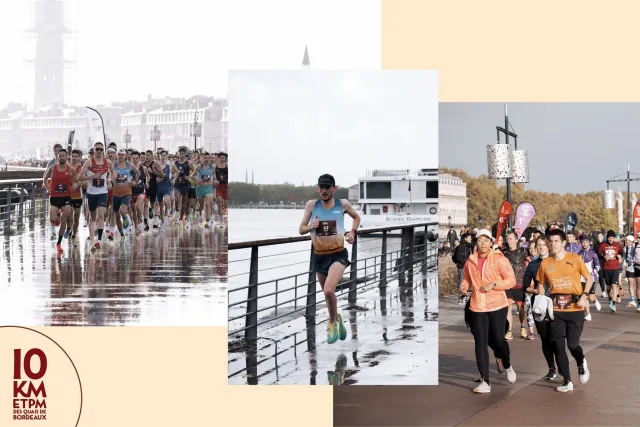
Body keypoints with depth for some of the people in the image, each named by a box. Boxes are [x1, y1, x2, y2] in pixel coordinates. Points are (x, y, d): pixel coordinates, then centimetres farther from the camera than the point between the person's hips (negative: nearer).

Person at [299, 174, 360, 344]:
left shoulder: (343, 204, -3)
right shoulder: (311, 205, -2)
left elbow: (356, 217, 17)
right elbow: (301, 230, 3)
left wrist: (352, 232, 1)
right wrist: (310, 227, -18)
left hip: (338, 255, -3)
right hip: (319, 256, 3)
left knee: (329, 290, -23)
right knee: (327, 293, 18)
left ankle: (333, 323, 1)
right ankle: (338, 319, 46)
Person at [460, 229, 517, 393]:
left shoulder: (499, 259, -6)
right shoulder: (470, 261, 5)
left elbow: (511, 280, -5)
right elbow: (467, 279, 20)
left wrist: (493, 284, -17)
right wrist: (464, 286, -2)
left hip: (497, 305, -3)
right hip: (477, 307, 3)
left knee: (498, 339, 2)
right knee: (480, 343, -1)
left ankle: (507, 365, 37)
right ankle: (485, 382, 3)